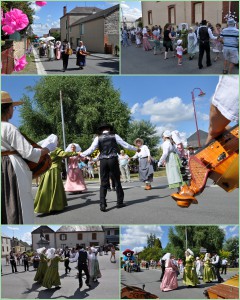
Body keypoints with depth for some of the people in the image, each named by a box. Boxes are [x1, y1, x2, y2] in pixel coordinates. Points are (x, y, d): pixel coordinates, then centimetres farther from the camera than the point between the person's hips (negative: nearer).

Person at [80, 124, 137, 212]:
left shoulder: (98, 138, 4)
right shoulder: (114, 136, 4)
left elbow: (91, 149, -3)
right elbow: (125, 145, 7)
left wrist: (81, 155, 6)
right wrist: (136, 149, 20)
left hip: (103, 161, 1)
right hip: (113, 160, -1)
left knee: (103, 183, 4)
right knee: (117, 181, 10)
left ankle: (102, 204, -5)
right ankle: (120, 202, 16)